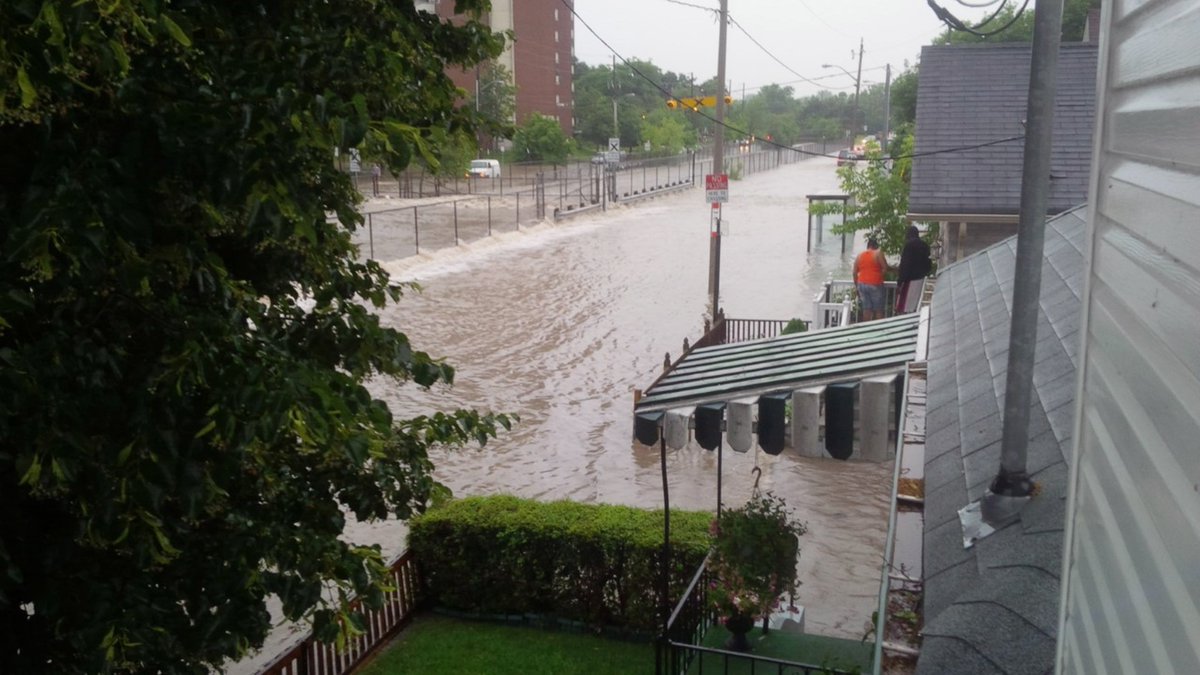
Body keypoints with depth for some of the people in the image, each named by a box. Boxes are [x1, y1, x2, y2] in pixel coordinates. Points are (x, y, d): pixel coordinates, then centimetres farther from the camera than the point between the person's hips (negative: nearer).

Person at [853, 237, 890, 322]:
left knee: (866, 309, 7)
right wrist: (893, 268, 10)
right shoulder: (878, 253, -4)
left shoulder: (859, 256, 11)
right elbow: (885, 268, -10)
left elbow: (855, 273, 10)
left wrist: (857, 286, 18)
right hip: (875, 284, -5)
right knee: (878, 310, 2)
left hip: (862, 284, 5)